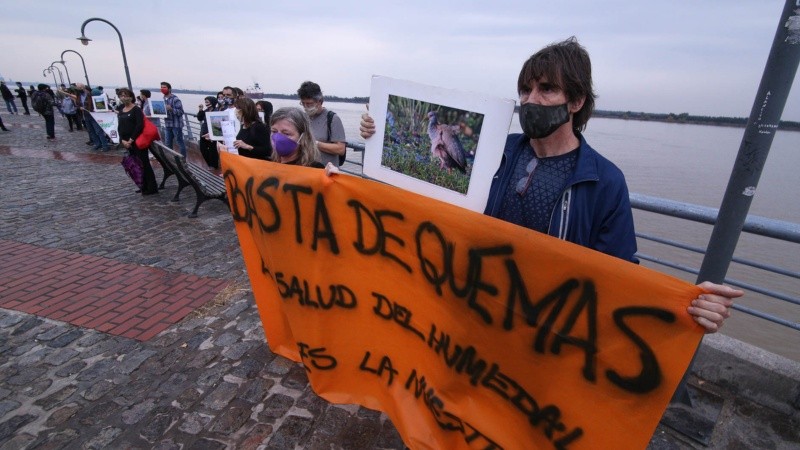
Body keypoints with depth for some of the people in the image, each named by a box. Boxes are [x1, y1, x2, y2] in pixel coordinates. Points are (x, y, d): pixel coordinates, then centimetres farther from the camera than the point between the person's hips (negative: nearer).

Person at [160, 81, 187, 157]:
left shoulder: (175, 99, -11)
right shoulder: (163, 99, 11)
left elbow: (181, 111, -16)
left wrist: (171, 109, -29)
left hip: (176, 124, -7)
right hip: (167, 125, 7)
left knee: (180, 142, 2)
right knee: (167, 144, 13)